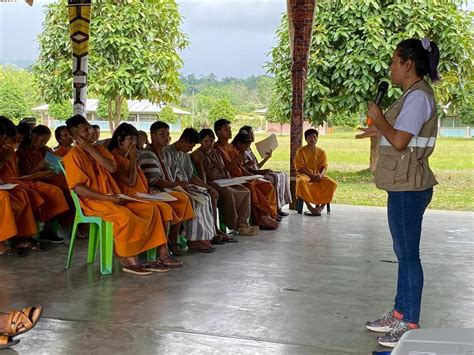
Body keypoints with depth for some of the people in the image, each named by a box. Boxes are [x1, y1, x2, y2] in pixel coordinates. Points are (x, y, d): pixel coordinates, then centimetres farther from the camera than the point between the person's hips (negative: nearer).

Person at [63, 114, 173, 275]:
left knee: (151, 209, -8)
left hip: (113, 198, 8)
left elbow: (112, 168, -4)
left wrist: (91, 149, -7)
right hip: (92, 201, -8)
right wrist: (107, 198, -19)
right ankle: (127, 260, -17)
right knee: (125, 216, -35)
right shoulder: (73, 156, -6)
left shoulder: (99, 149, 16)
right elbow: (79, 189, -15)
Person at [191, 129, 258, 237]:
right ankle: (232, 226, -25)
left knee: (245, 191, -10)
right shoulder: (197, 155, 0)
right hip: (211, 183, -8)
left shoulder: (216, 153, 24)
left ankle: (242, 223, -17)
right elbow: (201, 172, -14)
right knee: (228, 193, -34)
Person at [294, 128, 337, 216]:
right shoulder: (301, 151, 2)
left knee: (332, 183, -26)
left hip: (318, 175, 3)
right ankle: (309, 207, -36)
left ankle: (321, 206, -21)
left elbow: (324, 166, 3)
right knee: (301, 182, -41)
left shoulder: (321, 152, 12)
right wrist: (311, 175, -19)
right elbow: (300, 168, -5)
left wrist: (320, 174, -21)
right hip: (305, 175, -3)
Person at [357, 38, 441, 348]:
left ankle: (411, 325, 3)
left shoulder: (418, 96, -16)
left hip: (408, 188, -11)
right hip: (405, 186, 11)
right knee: (404, 252, 16)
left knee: (409, 254, -5)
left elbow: (399, 141, -23)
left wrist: (379, 118, -10)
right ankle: (399, 314, 28)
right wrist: (379, 129, 22)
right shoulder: (414, 95, 16)